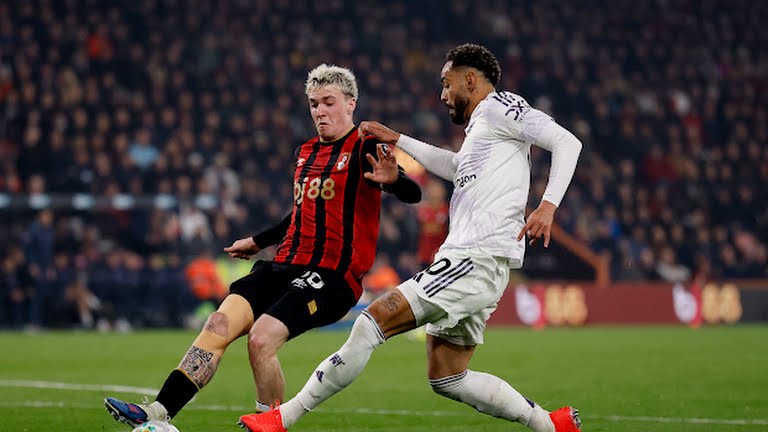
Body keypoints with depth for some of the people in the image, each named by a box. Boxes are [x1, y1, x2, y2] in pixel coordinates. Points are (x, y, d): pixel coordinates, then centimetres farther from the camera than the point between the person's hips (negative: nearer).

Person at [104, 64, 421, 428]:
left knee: (261, 338, -26)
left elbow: (413, 194, -19)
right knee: (220, 324, -13)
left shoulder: (365, 149, -4)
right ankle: (158, 413, -19)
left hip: (332, 275, -7)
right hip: (285, 266, 7)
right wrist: (258, 242, 42)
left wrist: (393, 178, -41)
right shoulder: (306, 153, 19)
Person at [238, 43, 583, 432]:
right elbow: (456, 167, 47)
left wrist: (547, 205, -24)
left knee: (375, 319, -16)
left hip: (477, 260, -11)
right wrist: (398, 140, 49)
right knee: (445, 378, 11)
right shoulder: (480, 127, 26)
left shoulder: (498, 107, -1)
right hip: (466, 259, 11)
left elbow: (566, 141, -11)